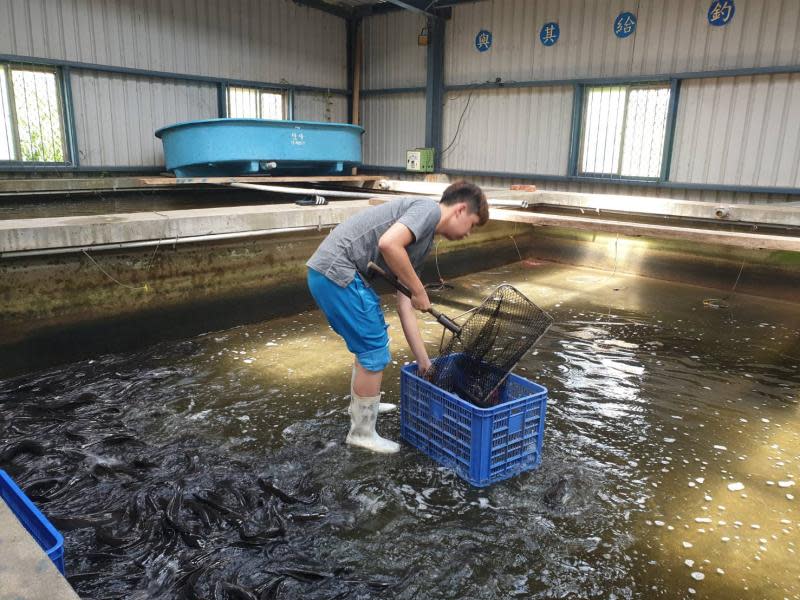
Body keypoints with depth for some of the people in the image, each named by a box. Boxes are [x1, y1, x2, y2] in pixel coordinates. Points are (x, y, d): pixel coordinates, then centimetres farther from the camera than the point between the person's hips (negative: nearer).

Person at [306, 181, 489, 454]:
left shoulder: (423, 239, 21)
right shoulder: (429, 208, -6)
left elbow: (404, 303, 20)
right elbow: (388, 244, -25)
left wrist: (423, 359, 20)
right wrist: (420, 291, -12)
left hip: (326, 272, 10)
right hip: (337, 271, -10)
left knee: (369, 343, 27)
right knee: (375, 352, 2)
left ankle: (362, 405, 47)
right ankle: (362, 432, 18)